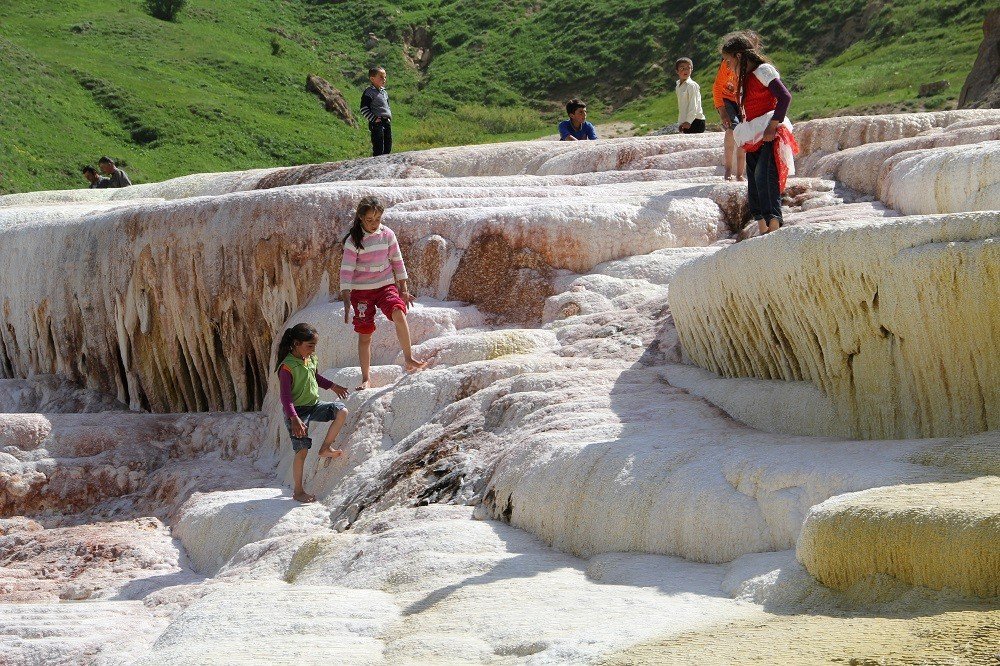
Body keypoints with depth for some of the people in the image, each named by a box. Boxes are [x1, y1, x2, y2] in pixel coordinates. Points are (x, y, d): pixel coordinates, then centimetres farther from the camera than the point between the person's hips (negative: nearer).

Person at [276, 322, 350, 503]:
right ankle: (298, 491, 6)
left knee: (342, 412, -10)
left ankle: (325, 448, 3)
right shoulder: (287, 367, -22)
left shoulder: (311, 359, 2)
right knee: (302, 451, -6)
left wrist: (333, 386, 28)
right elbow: (285, 396, -25)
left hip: (314, 405, 7)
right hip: (297, 411, -7)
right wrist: (294, 419, -32)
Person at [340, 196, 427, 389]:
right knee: (364, 335, 1)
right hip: (361, 290, -1)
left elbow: (397, 261, 9)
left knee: (399, 313, -27)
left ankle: (409, 359, -15)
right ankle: (366, 379, 12)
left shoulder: (387, 235, -1)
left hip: (386, 285, 2)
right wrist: (346, 301, -17)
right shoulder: (353, 240, -10)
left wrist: (403, 290, 10)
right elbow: (346, 270, -12)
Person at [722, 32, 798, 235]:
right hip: (753, 138, 9)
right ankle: (763, 230, 8)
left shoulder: (763, 70, -7)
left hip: (769, 134, -9)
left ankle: (774, 223, -30)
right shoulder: (744, 78, 20)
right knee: (753, 181, 5)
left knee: (764, 175, -23)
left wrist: (772, 126, -20)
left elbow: (785, 97, -17)